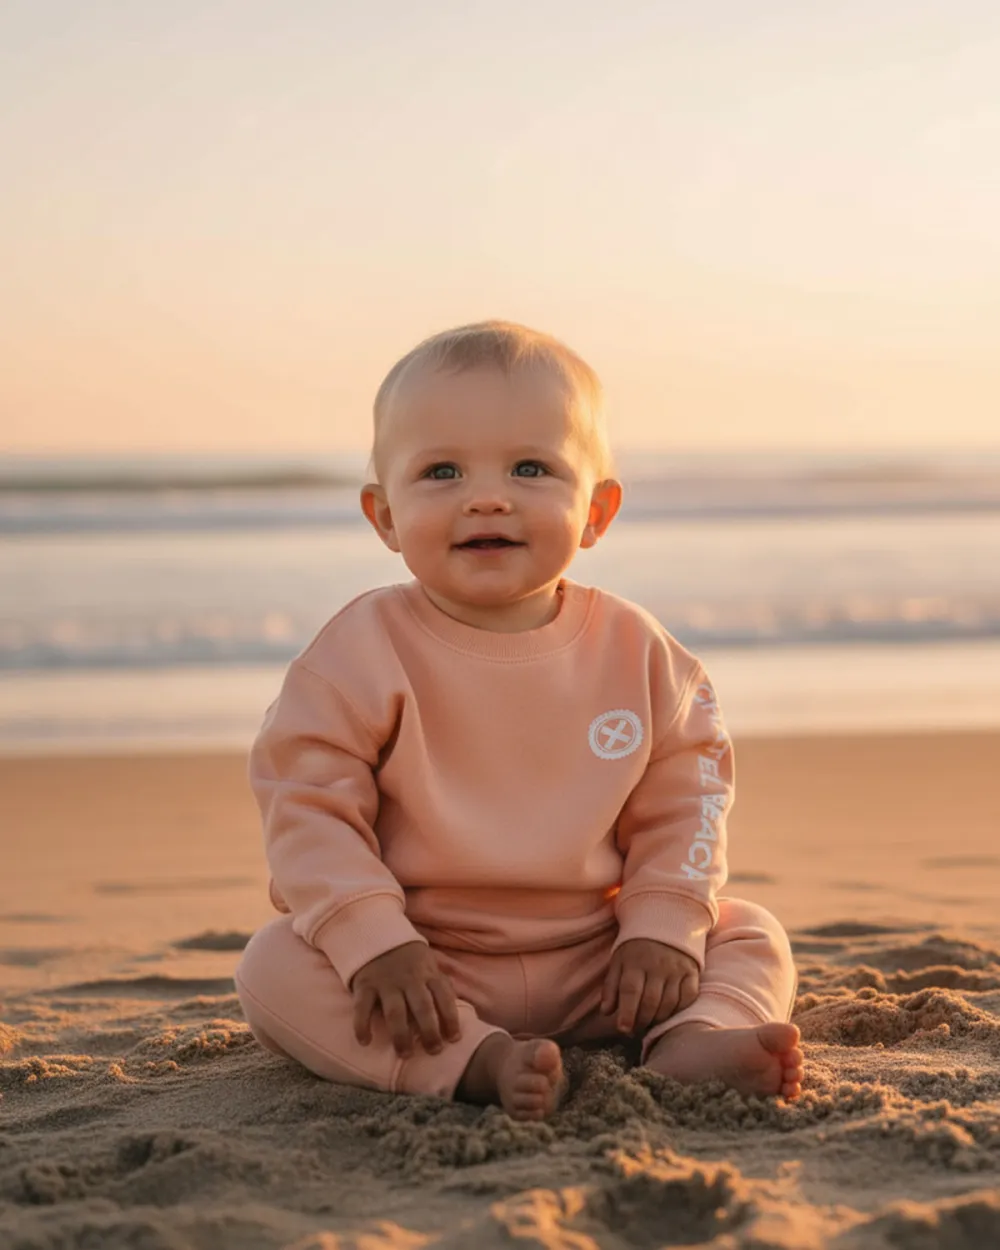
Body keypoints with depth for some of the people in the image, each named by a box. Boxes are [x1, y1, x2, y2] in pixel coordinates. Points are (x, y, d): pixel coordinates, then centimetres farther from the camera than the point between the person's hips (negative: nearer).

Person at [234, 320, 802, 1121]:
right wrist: (374, 946, -24)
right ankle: (478, 1064, -41)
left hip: (594, 967, 3)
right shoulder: (365, 651, -9)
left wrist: (663, 929, -9)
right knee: (276, 969, -27)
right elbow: (309, 807, -13)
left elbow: (680, 804, 6)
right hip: (426, 972, -3)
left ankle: (691, 1041, -36)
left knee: (752, 937, -7)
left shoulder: (636, 651, 0)